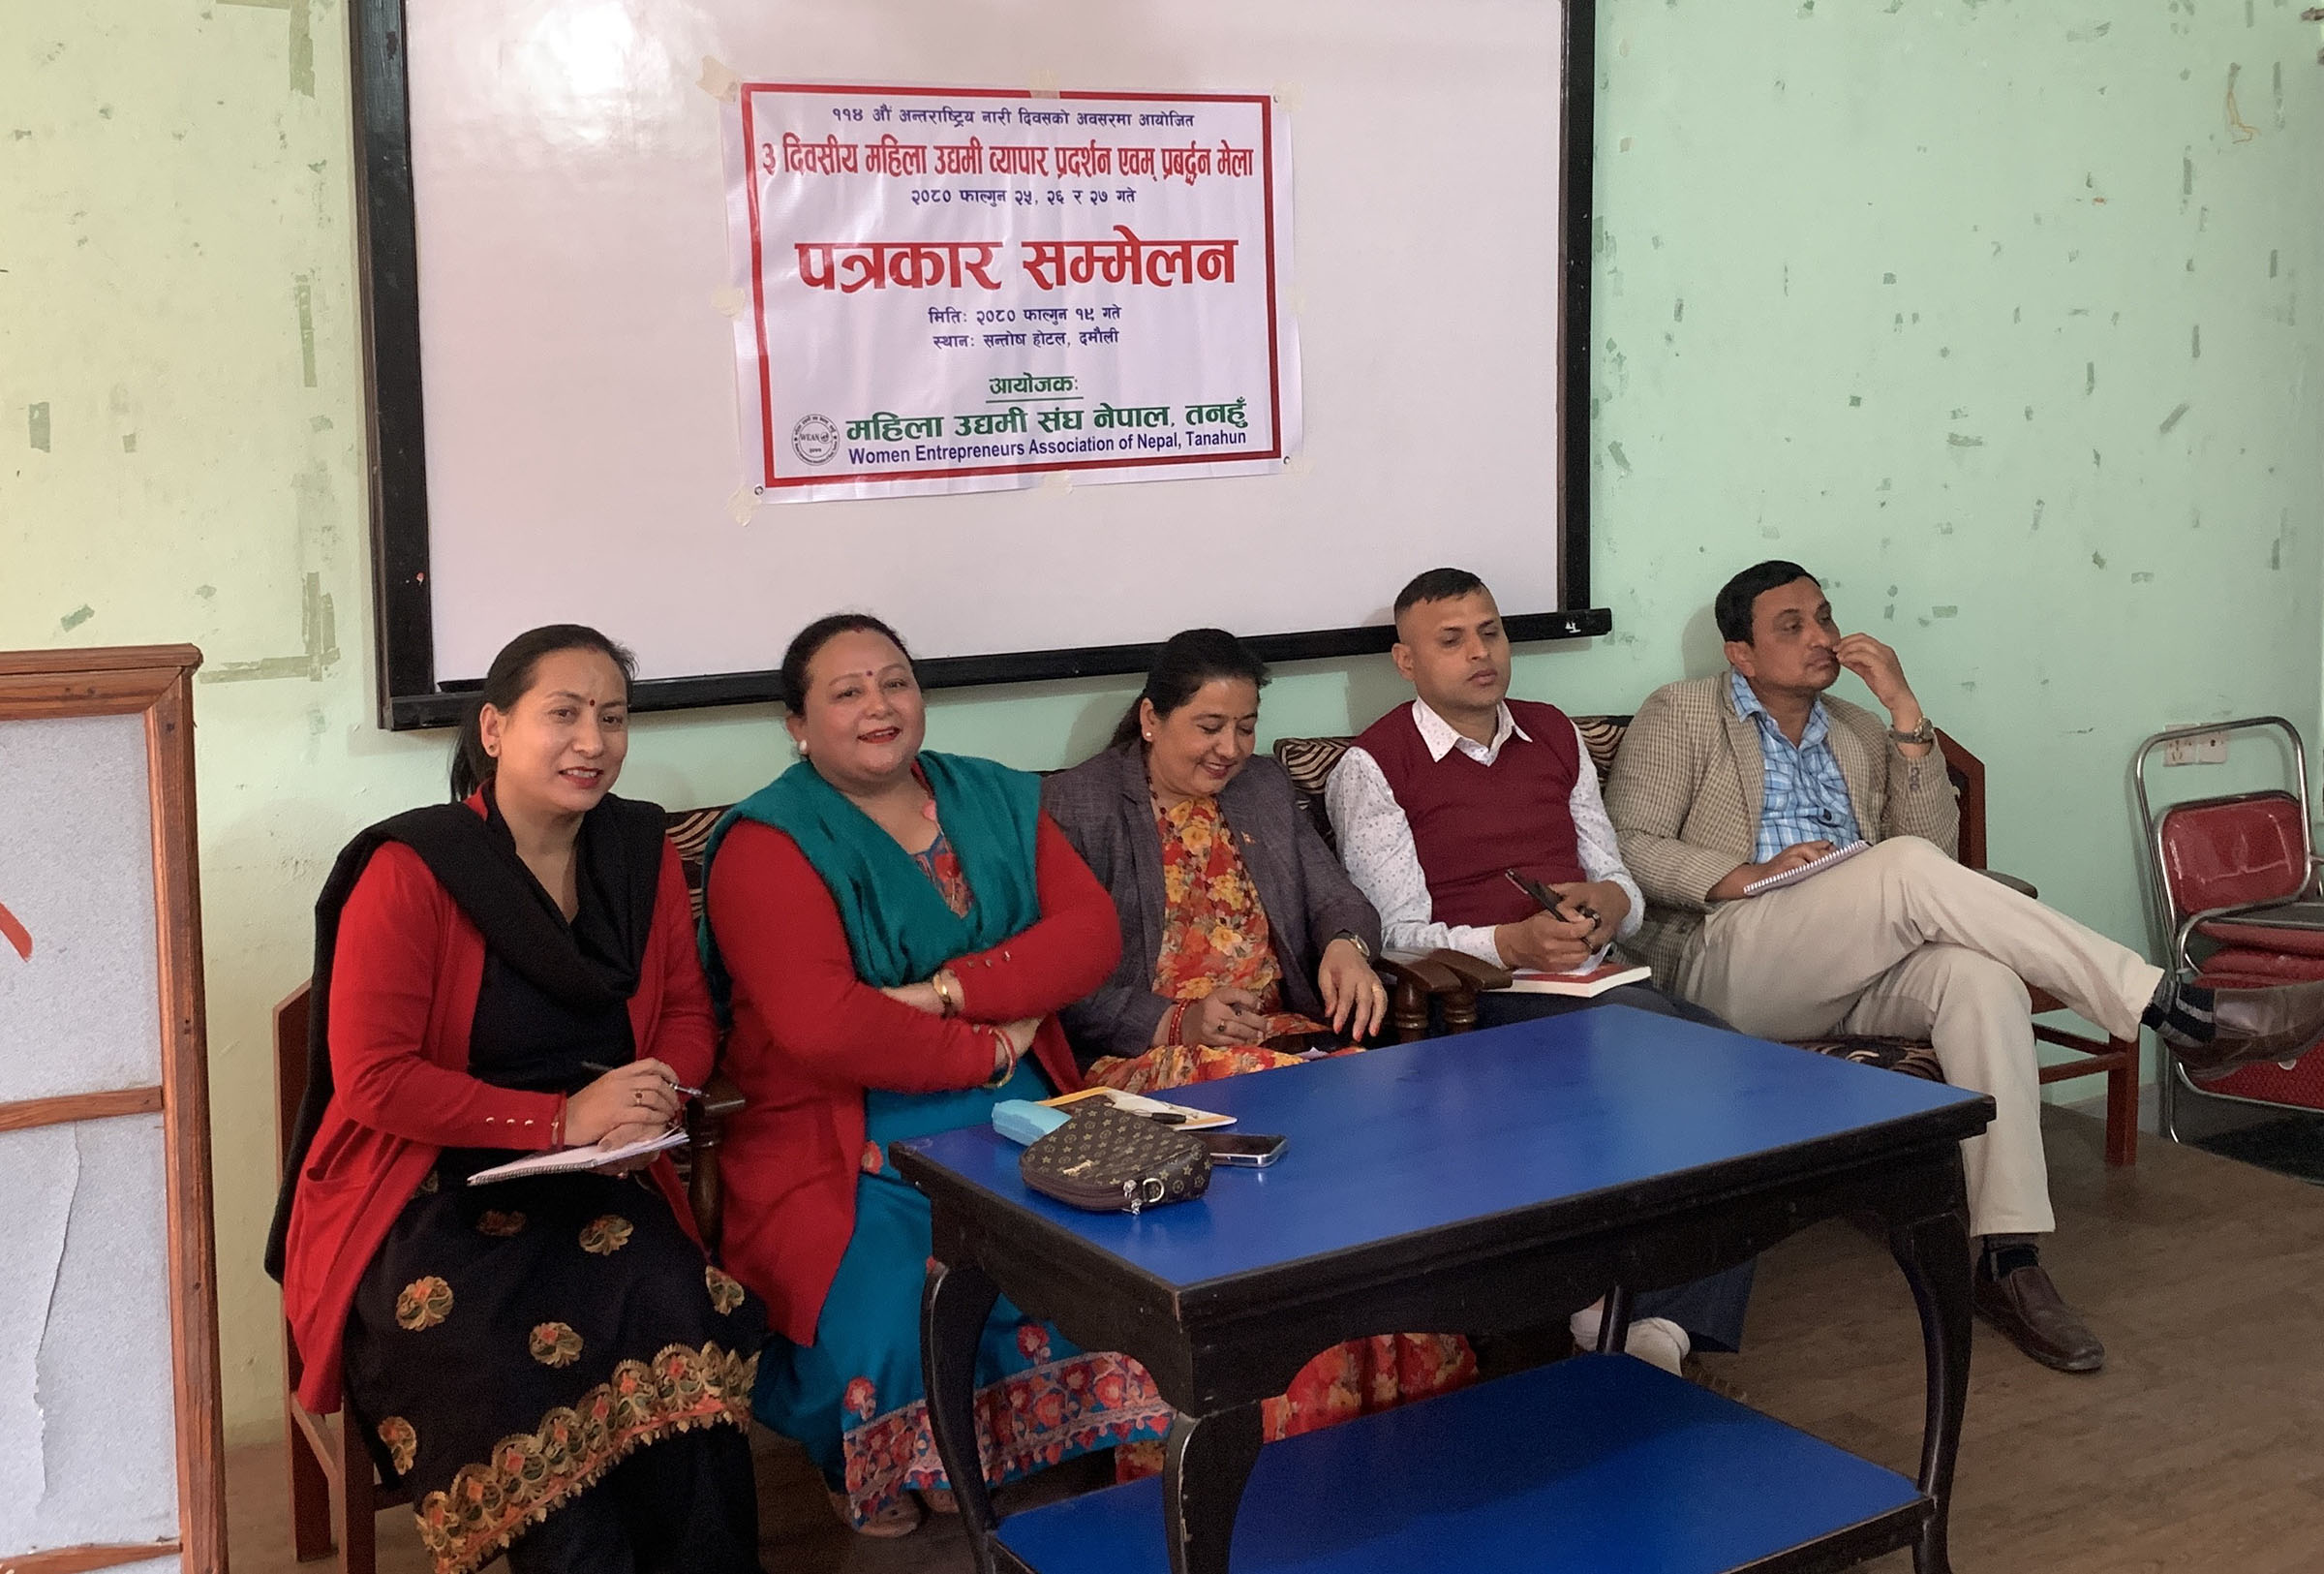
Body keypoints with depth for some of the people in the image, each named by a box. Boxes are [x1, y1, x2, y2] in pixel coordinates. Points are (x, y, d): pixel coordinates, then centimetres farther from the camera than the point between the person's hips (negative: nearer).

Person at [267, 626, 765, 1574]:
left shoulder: (642, 852, 6)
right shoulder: (409, 871, -9)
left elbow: (687, 1011, 15)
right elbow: (374, 1081, -11)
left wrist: (653, 1095, -9)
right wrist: (561, 1121, -18)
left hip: (594, 1187, 4)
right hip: (429, 1197, -4)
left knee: (697, 1330, -27)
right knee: (534, 1368, -33)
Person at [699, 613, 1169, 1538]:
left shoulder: (997, 801, 13)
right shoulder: (771, 843, -5)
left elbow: (1092, 932, -1)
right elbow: (819, 1026, -19)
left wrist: (948, 991, -14)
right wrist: (990, 1049, -12)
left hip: (1017, 1116, 5)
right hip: (851, 1142, -4)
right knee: (887, 1316, -29)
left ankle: (1035, 1450, 6)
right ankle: (866, 1473, 5)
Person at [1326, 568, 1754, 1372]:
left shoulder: (1553, 734, 23)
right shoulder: (1373, 766, 4)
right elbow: (1399, 935, -4)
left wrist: (1611, 902, -2)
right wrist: (1512, 942, -20)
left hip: (1598, 975, 6)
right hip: (1483, 1000, -6)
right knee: (1646, 1026, -35)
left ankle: (1668, 1324, -28)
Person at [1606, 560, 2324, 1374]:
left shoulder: (1858, 730, 24)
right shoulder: (1680, 715, 10)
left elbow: (1936, 842, 10)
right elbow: (1630, 848, -3)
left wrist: (1905, 710, 2)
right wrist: (1745, 876, -18)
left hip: (1852, 968, 5)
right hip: (1730, 960, -5)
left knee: (1981, 973, -30)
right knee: (1909, 869, -31)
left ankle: (2009, 1259, -33)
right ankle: (2173, 1009, -28)